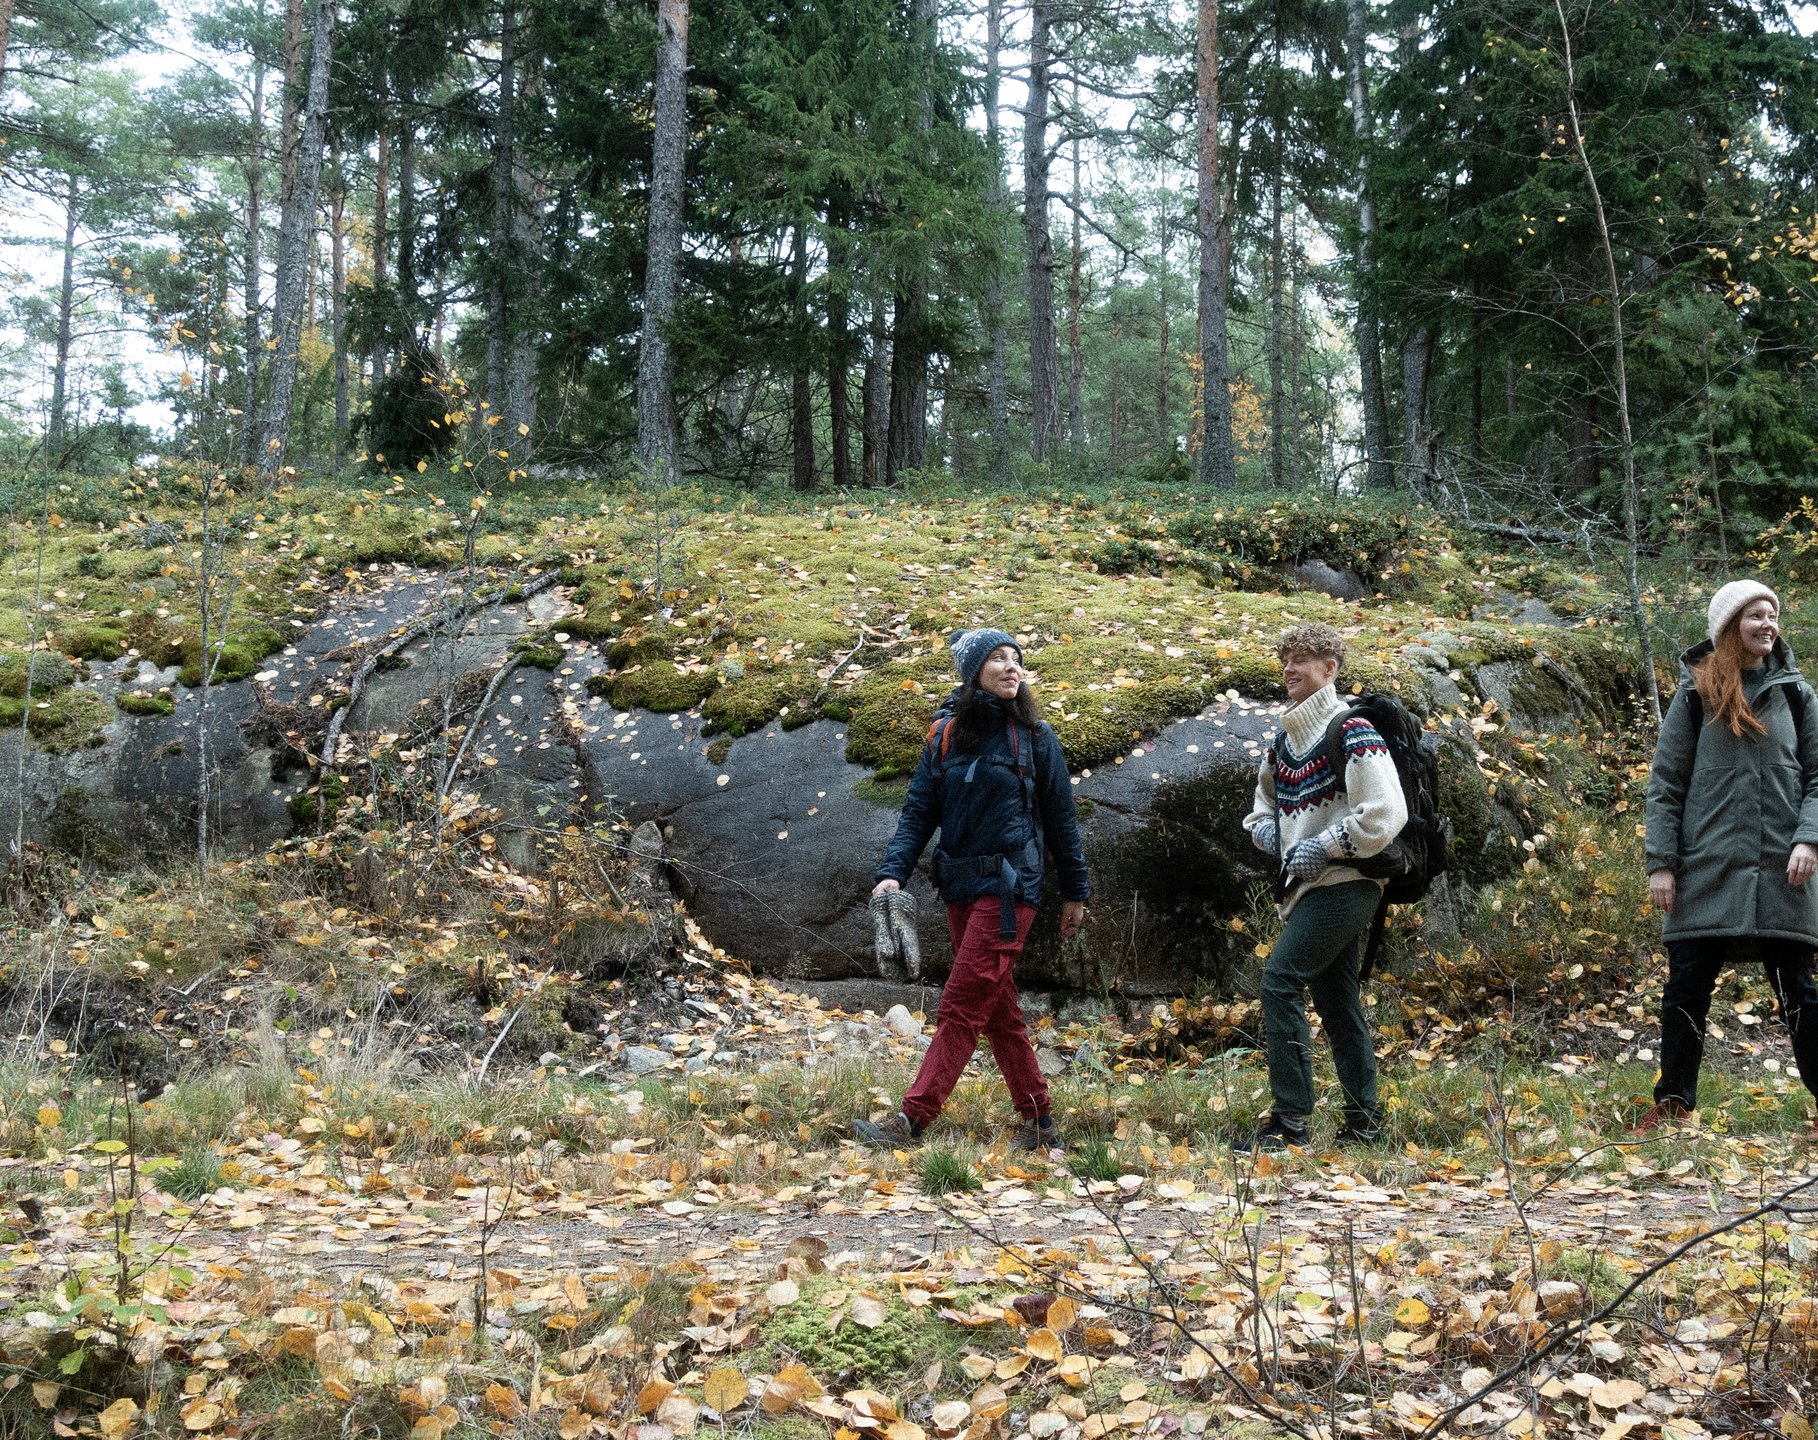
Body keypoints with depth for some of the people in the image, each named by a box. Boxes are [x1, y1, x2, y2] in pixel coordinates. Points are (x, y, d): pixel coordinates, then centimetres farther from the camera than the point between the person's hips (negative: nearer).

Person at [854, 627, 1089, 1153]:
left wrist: (1074, 893, 7)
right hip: (960, 887, 5)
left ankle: (910, 1120, -12)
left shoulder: (1034, 736, 0)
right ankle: (1039, 1124, 20)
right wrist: (893, 871, -11)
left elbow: (1060, 818, 5)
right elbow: (919, 812, 3)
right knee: (999, 1011, 10)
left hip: (1008, 887, -5)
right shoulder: (945, 734, 7)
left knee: (961, 1006, -10)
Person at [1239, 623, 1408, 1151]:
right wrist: (1266, 828, 7)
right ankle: (1363, 1120, 20)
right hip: (1310, 887, 9)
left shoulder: (1352, 732, -12)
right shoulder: (1284, 740, 14)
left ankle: (1289, 1121, -14)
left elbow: (1385, 815, -19)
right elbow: (1264, 803, 29)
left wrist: (1324, 846, -17)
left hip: (1343, 885, -9)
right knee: (1336, 1000, 12)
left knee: (1280, 980, -15)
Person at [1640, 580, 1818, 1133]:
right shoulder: (1696, 695, 3)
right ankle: (1673, 1102, 13)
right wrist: (1660, 863, -4)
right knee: (1687, 987, 2)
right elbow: (1664, 784, 3)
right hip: (1706, 873, -1)